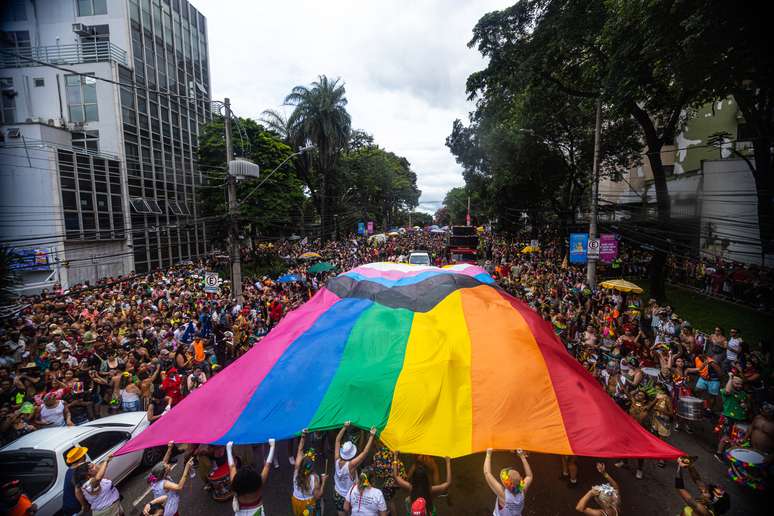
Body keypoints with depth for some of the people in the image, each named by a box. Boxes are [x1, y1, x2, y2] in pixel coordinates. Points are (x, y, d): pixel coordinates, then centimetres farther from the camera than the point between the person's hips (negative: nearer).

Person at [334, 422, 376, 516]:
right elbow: (365, 452, -34)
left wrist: (345, 427, -10)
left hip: (337, 494, 5)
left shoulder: (337, 460, -19)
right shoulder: (351, 465, -33)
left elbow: (337, 440, -11)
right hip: (348, 496, -5)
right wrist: (372, 435, -30)